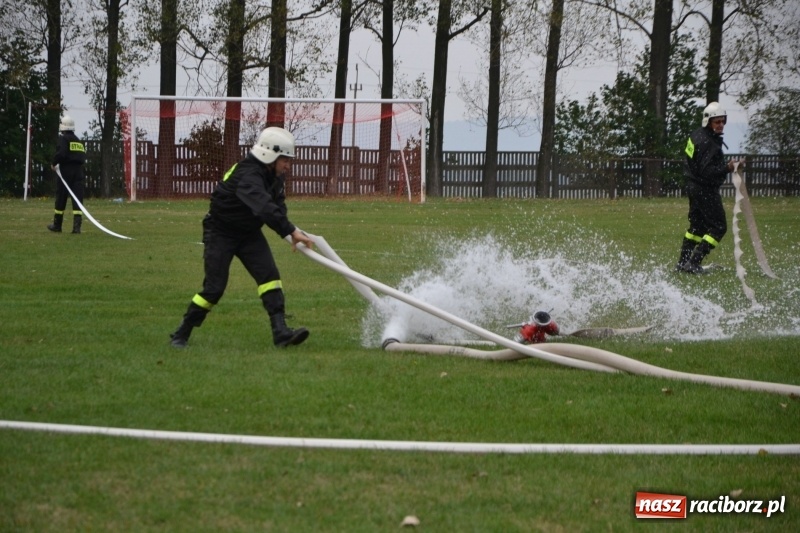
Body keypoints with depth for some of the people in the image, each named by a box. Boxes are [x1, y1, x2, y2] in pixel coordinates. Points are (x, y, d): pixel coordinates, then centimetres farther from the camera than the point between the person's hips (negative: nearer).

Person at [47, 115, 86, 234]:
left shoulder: (63, 138, -5)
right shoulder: (78, 140, 16)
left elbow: (61, 153, -19)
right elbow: (83, 156, 14)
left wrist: (54, 163, -5)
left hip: (66, 170, -5)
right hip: (78, 170, 5)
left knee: (61, 198, 7)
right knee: (77, 198, -1)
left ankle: (57, 225, 17)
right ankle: (77, 226, -11)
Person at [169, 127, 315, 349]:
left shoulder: (275, 176, -2)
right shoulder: (248, 175, -32)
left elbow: (277, 206, 5)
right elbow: (264, 207, -47)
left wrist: (289, 233, -14)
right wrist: (292, 231, -55)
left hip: (249, 233, 7)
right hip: (220, 233, -7)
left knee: (269, 274, -11)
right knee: (214, 287, -9)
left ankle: (281, 332, -16)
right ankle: (181, 335, 6)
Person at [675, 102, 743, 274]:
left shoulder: (697, 134, 8)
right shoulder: (707, 143, -24)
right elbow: (707, 171, -28)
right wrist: (727, 168, -35)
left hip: (694, 186, 10)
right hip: (705, 189, -10)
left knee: (697, 225, 20)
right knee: (718, 227, -6)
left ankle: (683, 262, 25)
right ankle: (694, 263, -9)